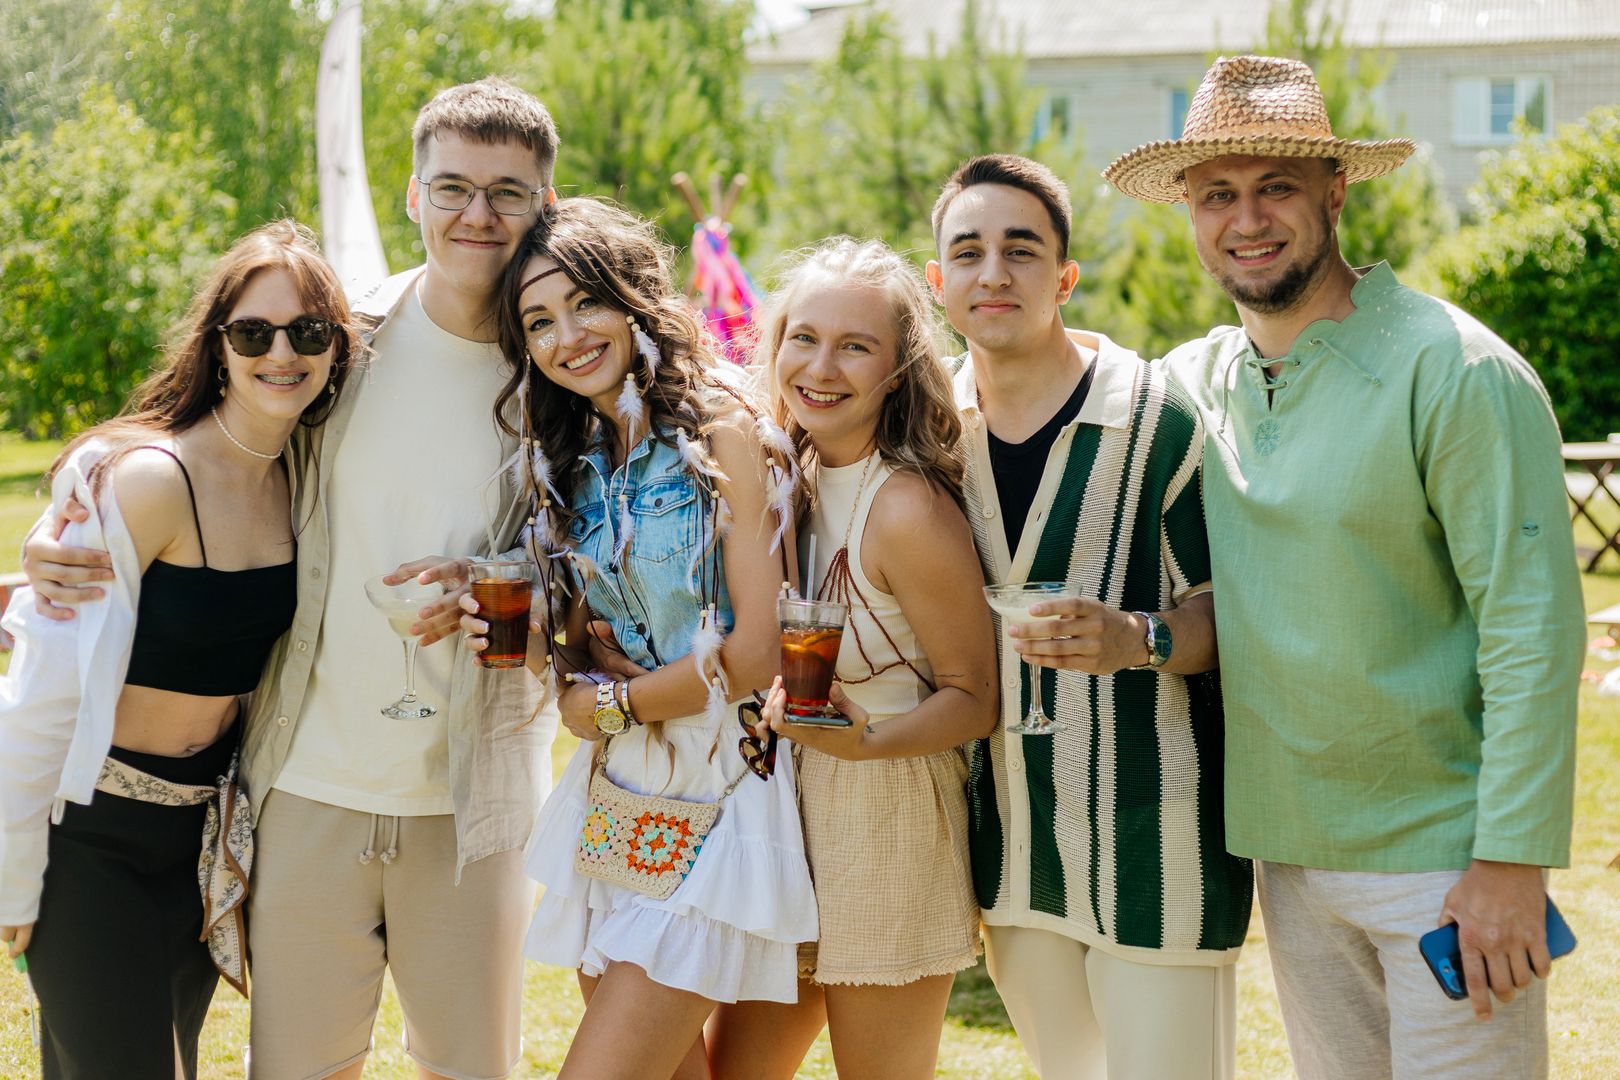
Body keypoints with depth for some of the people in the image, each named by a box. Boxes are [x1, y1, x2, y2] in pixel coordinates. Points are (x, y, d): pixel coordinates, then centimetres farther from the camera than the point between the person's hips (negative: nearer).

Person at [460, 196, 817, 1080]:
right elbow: (581, 644, 12)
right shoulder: (575, 465, 11)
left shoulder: (724, 438, -10)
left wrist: (606, 704, -5)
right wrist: (523, 636, -10)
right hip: (613, 797, 6)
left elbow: (755, 652, -14)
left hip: (710, 803, -6)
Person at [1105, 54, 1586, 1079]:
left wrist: (1512, 861, -19)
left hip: (1444, 860, -6)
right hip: (1289, 850, 6)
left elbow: (1533, 626, -16)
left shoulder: (1454, 370, -14)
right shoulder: (1193, 380, 4)